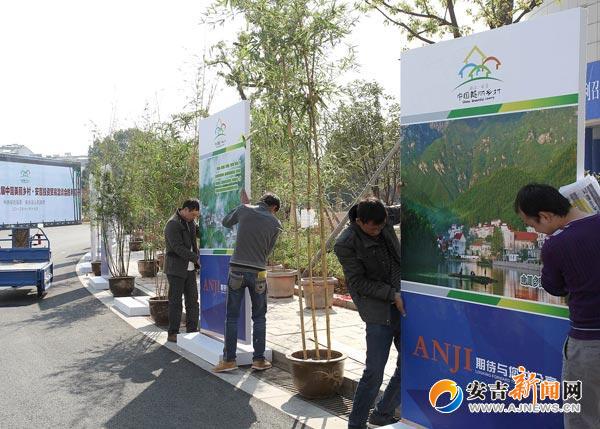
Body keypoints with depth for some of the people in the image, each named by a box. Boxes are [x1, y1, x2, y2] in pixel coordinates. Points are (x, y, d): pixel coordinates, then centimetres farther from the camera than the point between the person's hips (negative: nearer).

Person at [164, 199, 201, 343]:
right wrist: (196, 257, -18)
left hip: (190, 268, 8)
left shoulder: (190, 222, 9)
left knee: (193, 300, 9)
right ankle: (172, 333, 9)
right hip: (176, 269, -8)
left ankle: (192, 330, 18)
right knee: (175, 302, 0)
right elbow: (178, 248, -20)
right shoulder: (172, 224, -16)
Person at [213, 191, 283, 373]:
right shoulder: (275, 223, 2)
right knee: (259, 318, 12)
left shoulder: (244, 210, 1)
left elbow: (226, 222, 19)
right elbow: (268, 250, 9)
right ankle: (259, 359, 15)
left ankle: (229, 360, 10)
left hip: (236, 270, 0)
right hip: (258, 273, 0)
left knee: (232, 317, 7)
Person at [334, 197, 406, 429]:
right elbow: (359, 283, -12)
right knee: (374, 373, -7)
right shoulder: (345, 244, -16)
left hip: (403, 305, 7)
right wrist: (393, 295, -17)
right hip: (379, 312, -6)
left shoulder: (385, 217, 0)